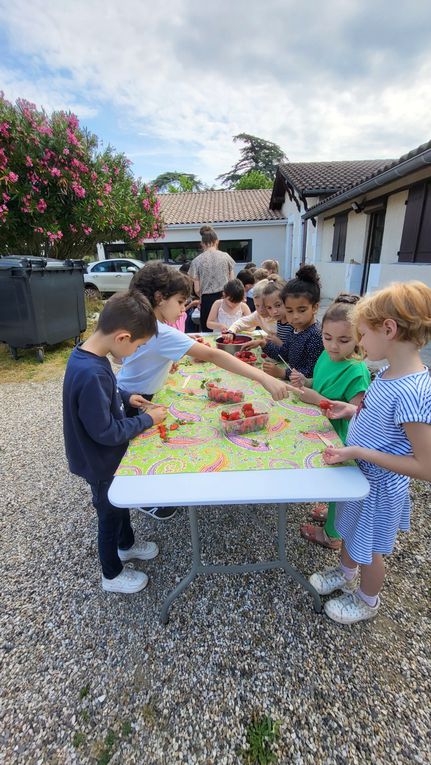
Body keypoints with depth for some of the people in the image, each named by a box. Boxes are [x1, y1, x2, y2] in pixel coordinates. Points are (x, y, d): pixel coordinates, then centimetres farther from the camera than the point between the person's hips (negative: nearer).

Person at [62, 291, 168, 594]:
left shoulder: (88, 355, -7)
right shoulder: (92, 374, -37)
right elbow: (105, 432, -30)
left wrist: (125, 397, 0)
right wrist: (147, 420, -20)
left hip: (108, 456, 9)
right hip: (101, 462, -8)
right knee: (110, 514, 16)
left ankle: (126, 545, 56)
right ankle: (112, 575, 43)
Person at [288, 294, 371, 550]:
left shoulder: (357, 372, -27)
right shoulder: (326, 356, -4)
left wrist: (318, 399, -32)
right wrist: (305, 382, -8)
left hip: (340, 439, -7)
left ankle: (332, 535, 38)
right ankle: (335, 512, 54)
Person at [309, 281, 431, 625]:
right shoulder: (389, 372, -7)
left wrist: (359, 452, -31)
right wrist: (354, 410, -3)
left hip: (379, 486, -7)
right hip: (360, 474, 8)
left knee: (369, 549, 20)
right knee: (351, 533, 30)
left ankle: (367, 601, 49)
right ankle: (345, 574, 58)